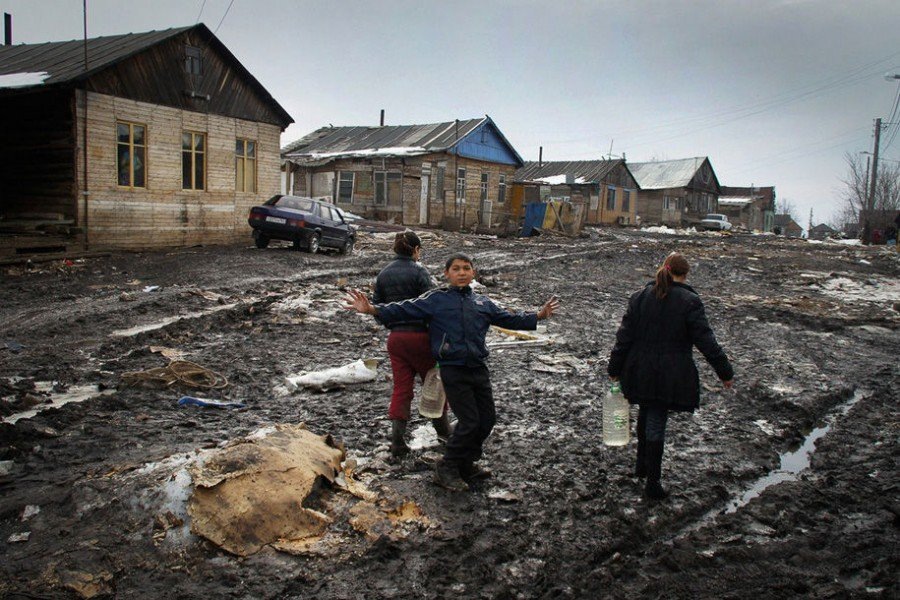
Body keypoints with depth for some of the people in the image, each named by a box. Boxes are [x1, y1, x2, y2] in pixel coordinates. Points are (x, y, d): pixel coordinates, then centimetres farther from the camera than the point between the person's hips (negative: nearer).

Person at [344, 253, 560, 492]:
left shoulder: (482, 302, 14)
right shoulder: (435, 299, 0)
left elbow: (509, 319, 26)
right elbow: (404, 309, -9)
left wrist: (538, 315, 25)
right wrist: (372, 309, -21)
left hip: (479, 369, 6)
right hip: (453, 371, -6)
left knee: (488, 418, 10)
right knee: (469, 422, -8)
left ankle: (466, 465, 30)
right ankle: (446, 469, 11)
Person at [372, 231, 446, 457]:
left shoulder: (384, 273, 7)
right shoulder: (419, 272, -12)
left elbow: (376, 305, 11)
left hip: (395, 337, 5)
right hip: (420, 335, -5)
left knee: (401, 387, 8)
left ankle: (397, 438, 2)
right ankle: (443, 428, 29)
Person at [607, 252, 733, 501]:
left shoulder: (640, 297, 1)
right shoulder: (689, 302, -11)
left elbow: (624, 336, 2)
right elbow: (706, 340, -10)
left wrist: (615, 369, 9)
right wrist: (725, 372, -1)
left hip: (640, 372, 4)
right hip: (670, 375, -4)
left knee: (646, 415, 23)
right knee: (656, 424, 2)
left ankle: (642, 465, 35)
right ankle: (652, 483, 9)